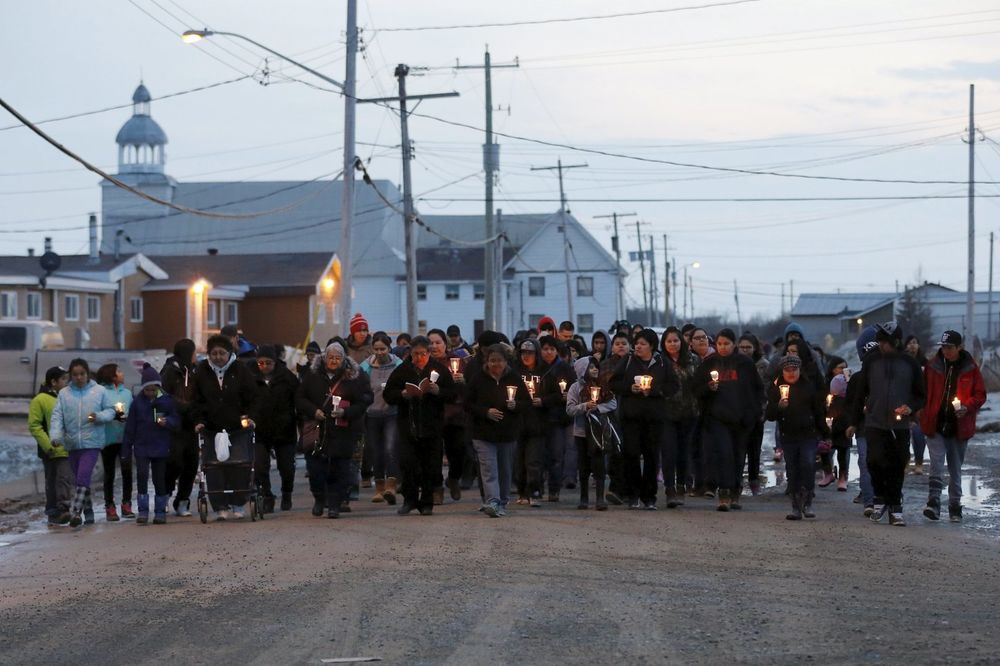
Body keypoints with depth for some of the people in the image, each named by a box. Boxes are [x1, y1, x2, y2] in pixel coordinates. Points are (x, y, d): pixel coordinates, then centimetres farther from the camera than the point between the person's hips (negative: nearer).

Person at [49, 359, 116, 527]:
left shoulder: (99, 391, 0)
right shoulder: (64, 394, 4)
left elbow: (110, 410, 5)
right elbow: (57, 416, -2)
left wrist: (99, 416, -16)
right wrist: (55, 436, -17)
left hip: (92, 442, -4)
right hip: (72, 443, 4)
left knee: (83, 478, -16)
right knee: (80, 480, 12)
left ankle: (75, 512, -19)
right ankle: (88, 512, 24)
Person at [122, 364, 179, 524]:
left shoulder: (166, 401, 0)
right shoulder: (137, 402, 1)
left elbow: (176, 421, 5)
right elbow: (130, 427, 4)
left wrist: (167, 421, -18)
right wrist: (126, 450, 2)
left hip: (160, 447, 0)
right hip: (142, 447, 0)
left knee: (159, 479, 5)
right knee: (142, 475, -14)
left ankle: (160, 512, 16)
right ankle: (143, 511, -8)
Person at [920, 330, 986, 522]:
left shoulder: (970, 368, -1)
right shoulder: (933, 366, 1)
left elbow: (980, 395, 4)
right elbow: (923, 392, 10)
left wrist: (967, 406, -14)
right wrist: (923, 415, -1)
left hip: (959, 427, 1)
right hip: (936, 426, 0)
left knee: (956, 469, 11)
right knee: (937, 465, -14)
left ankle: (955, 507, 20)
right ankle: (933, 503, -17)